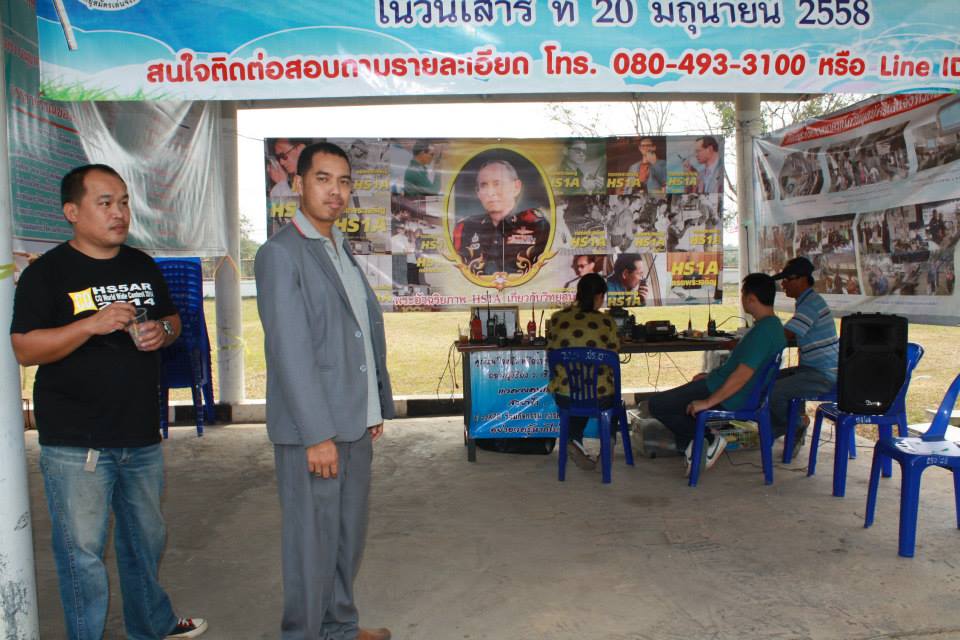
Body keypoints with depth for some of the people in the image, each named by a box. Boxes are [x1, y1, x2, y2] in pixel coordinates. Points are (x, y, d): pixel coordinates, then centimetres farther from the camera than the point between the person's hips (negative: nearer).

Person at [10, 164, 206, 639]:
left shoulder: (143, 267, 9)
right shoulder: (47, 273, -8)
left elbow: (173, 319, 19)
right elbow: (24, 350, -14)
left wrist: (163, 330, -5)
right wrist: (92, 324, -26)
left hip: (141, 436, 6)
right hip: (75, 444, -6)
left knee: (146, 538, 20)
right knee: (82, 551, 3)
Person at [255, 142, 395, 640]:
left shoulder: (342, 249, 15)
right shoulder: (280, 253, -11)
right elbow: (290, 351, -17)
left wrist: (376, 407, 13)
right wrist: (318, 434, -19)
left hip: (353, 422, 8)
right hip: (312, 430, -8)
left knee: (348, 535, 18)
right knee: (313, 541, 4)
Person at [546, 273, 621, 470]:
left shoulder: (556, 319, -3)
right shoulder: (605, 322, -9)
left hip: (563, 396, 2)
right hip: (599, 398, -2)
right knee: (612, 396, 34)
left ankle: (575, 439, 14)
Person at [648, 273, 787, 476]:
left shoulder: (764, 331, -24)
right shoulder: (772, 325, 9)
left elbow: (742, 375, -28)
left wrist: (707, 402, -23)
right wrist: (712, 375, 20)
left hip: (727, 398, -11)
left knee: (657, 404, -10)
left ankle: (708, 439, -1)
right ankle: (692, 444, 9)